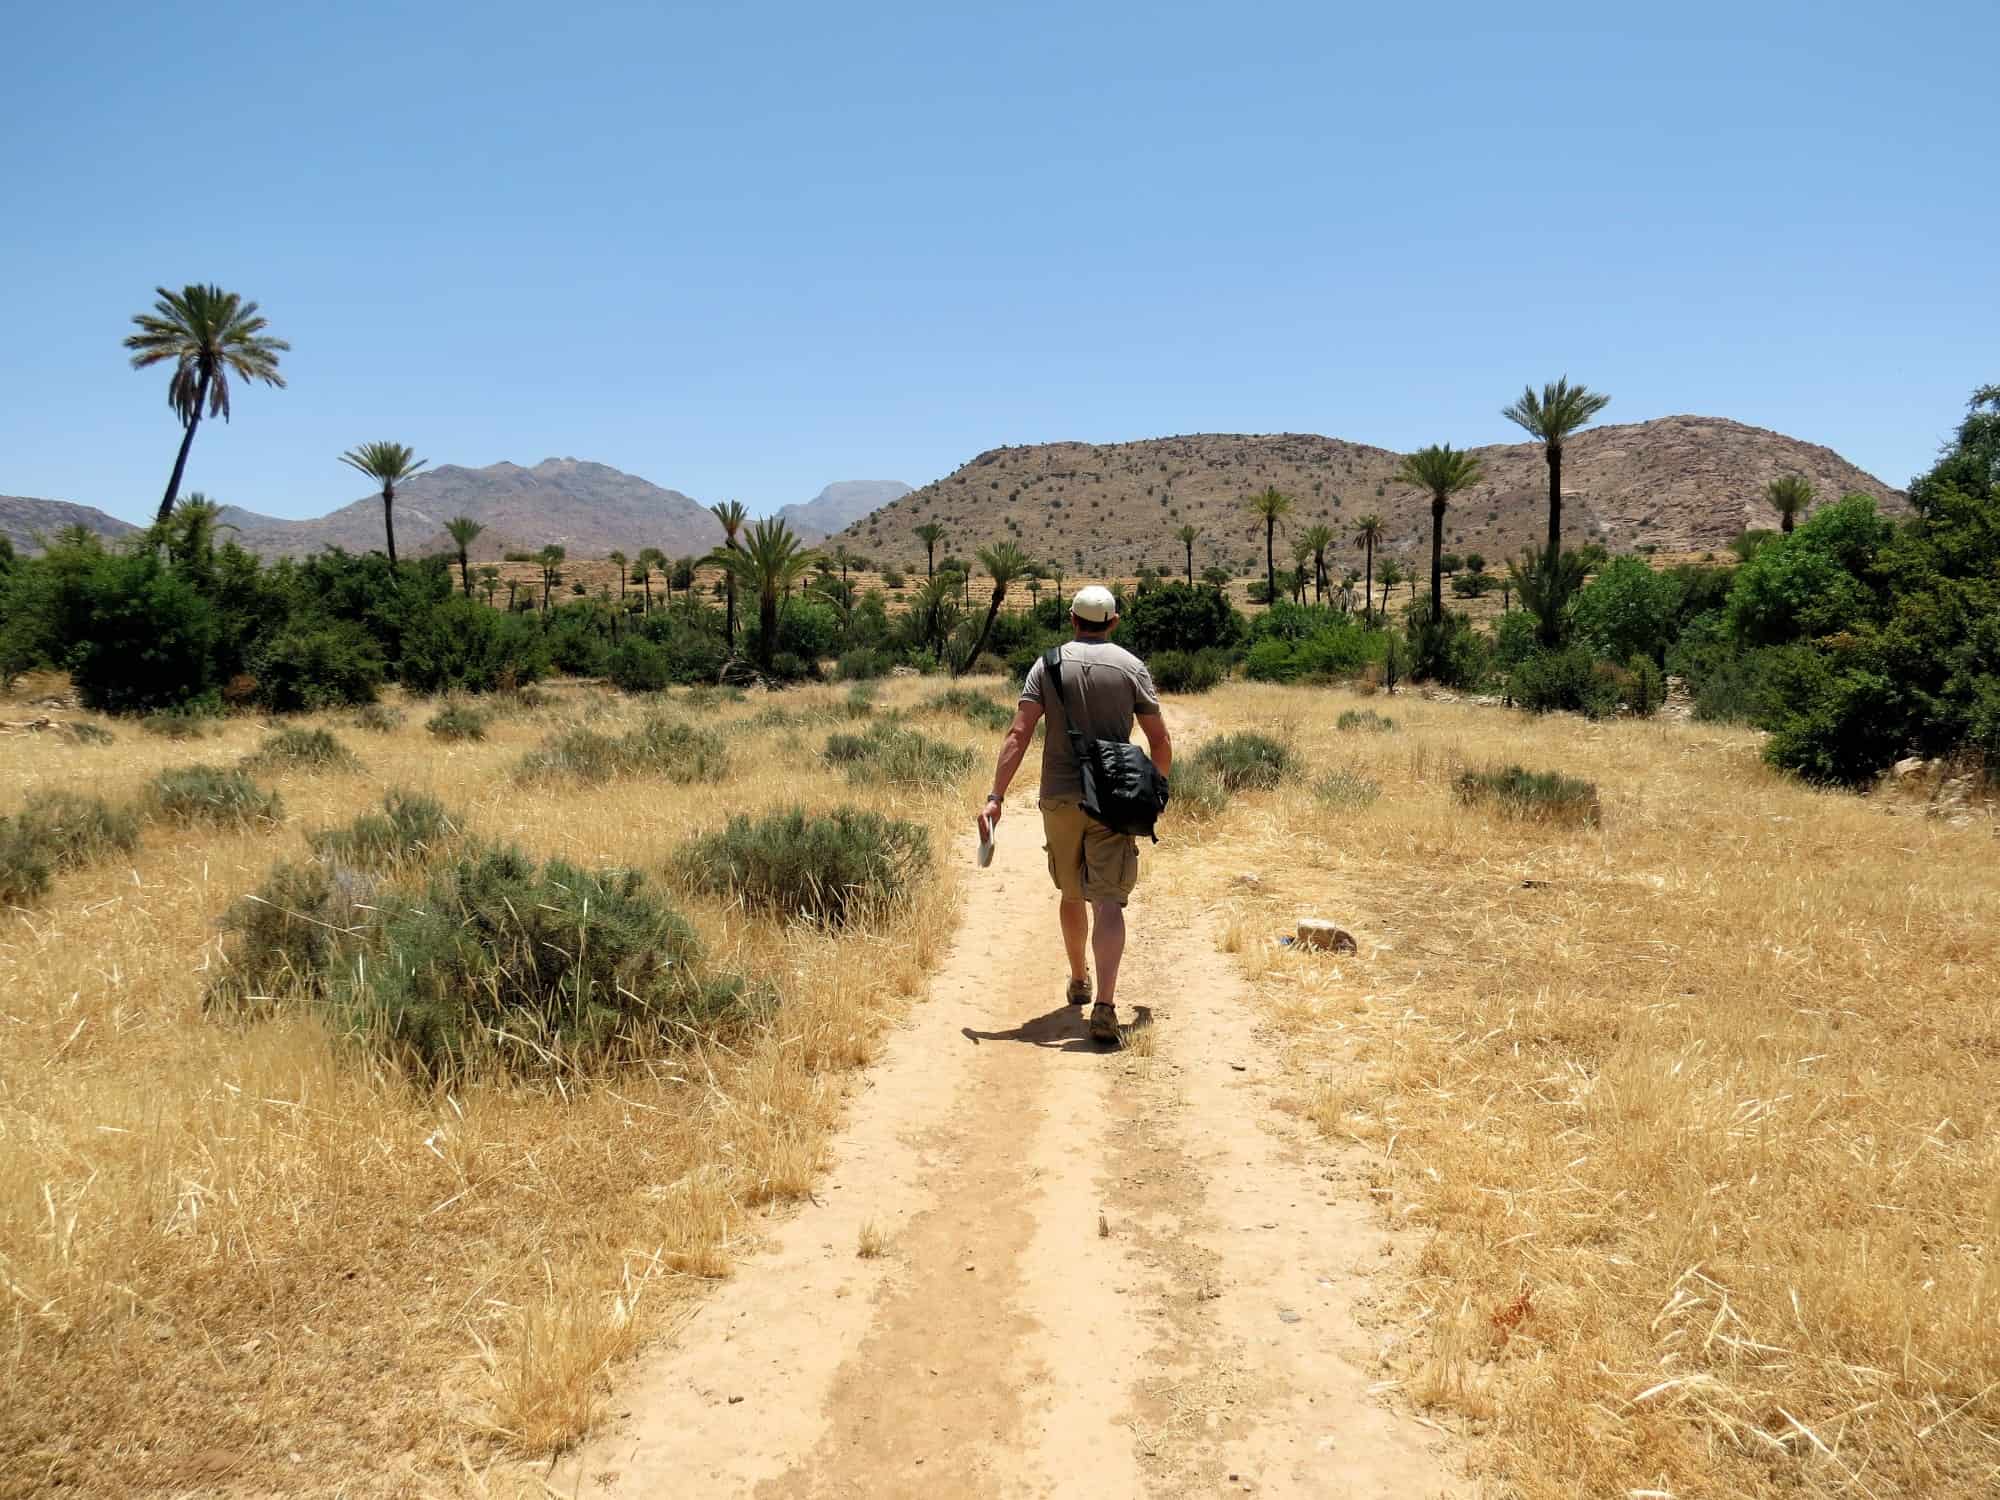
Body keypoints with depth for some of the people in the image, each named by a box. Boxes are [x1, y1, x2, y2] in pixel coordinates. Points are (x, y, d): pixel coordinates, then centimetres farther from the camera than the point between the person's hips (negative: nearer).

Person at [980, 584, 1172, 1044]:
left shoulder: (1048, 665, 1)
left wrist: (995, 797, -11)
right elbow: (1160, 741, 1)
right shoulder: (1131, 667, 0)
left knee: (1072, 894, 20)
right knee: (1108, 901, -5)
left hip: (1060, 799, 2)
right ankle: (1104, 1005, -20)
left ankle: (1078, 981, 39)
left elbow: (1018, 734, -9)